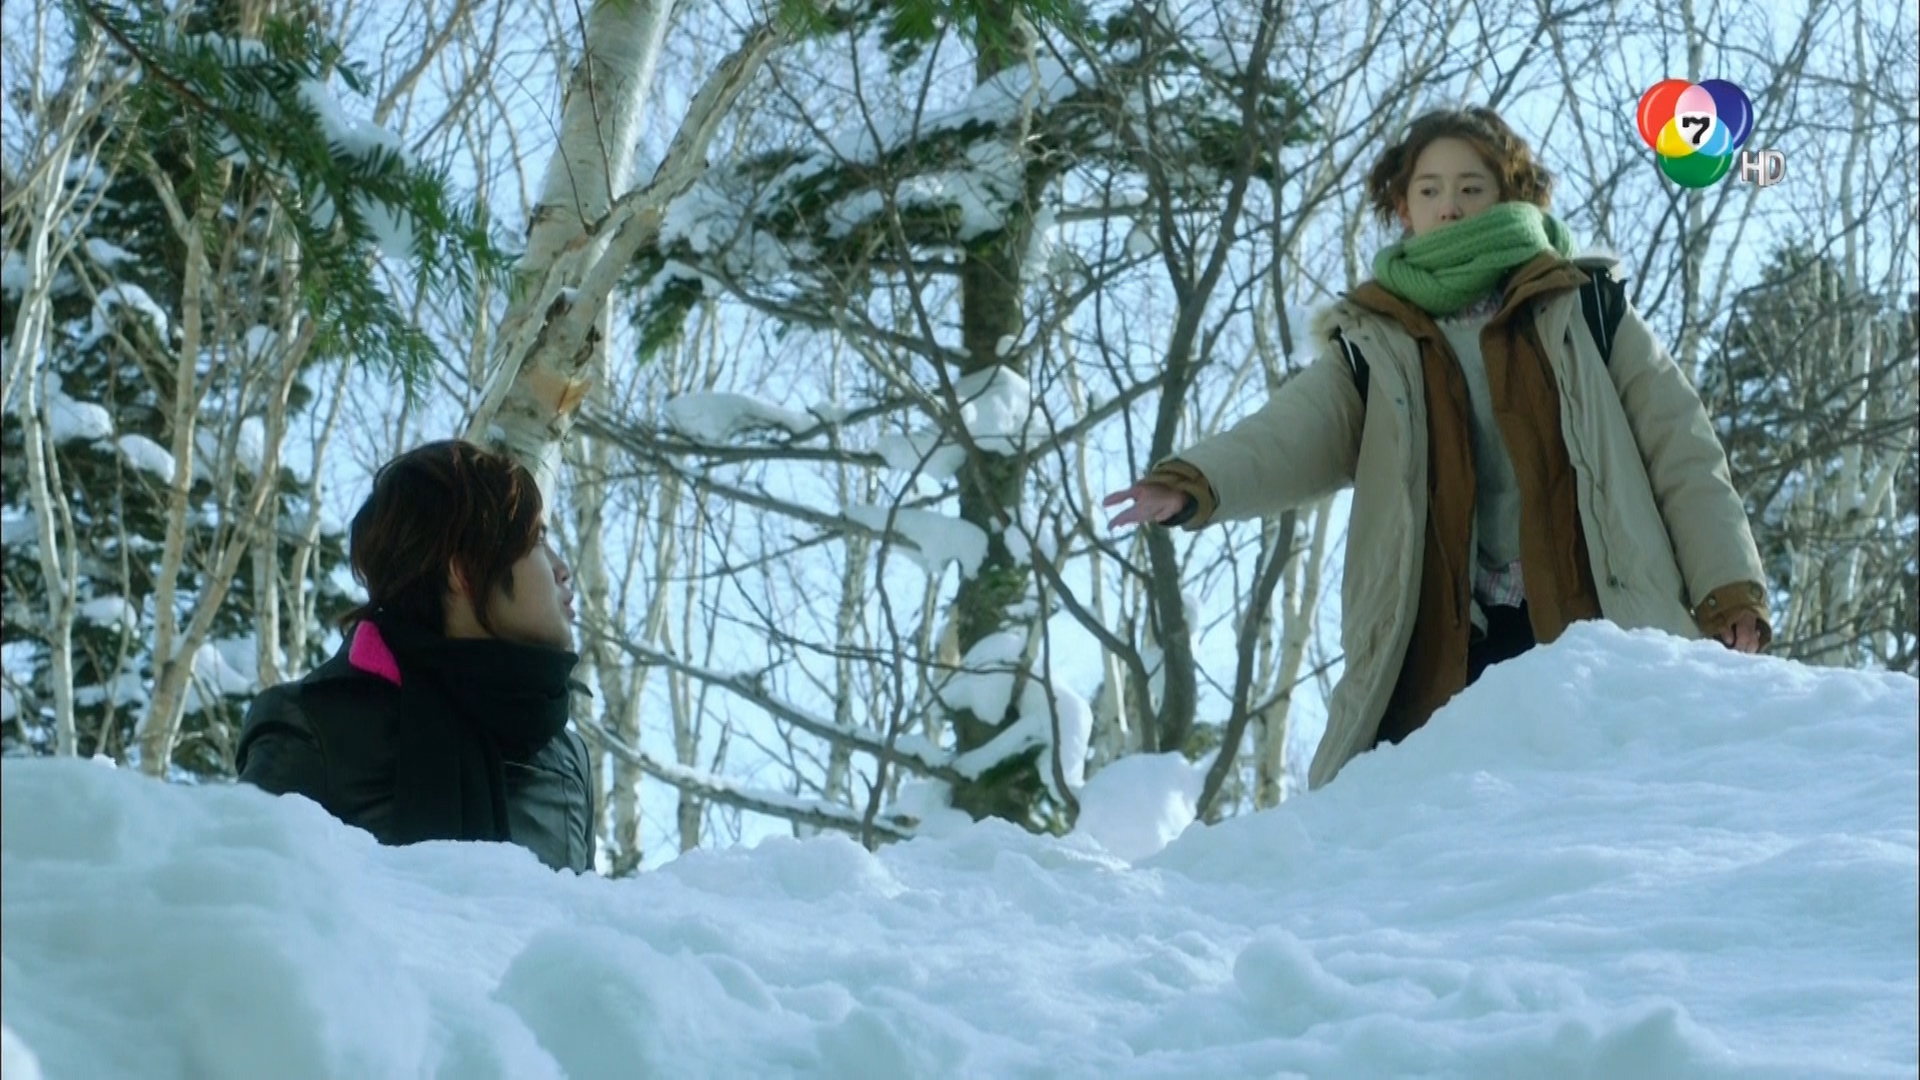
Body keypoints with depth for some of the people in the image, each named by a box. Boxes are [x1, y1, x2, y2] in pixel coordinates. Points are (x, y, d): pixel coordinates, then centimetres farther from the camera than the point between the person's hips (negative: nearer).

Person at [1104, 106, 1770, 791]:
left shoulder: (1584, 310, 12)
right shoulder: (1374, 348, 14)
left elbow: (1680, 451, 9)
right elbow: (1290, 439, -3)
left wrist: (1727, 588, -2)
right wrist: (1195, 484, -24)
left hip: (1597, 639, 0)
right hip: (1443, 654, 1)